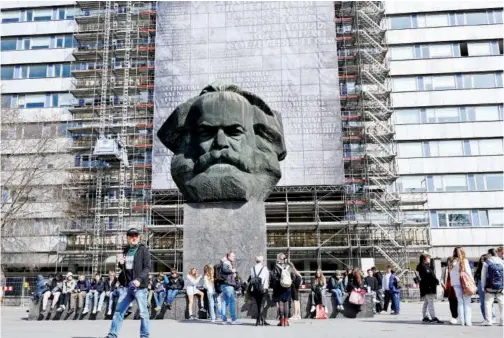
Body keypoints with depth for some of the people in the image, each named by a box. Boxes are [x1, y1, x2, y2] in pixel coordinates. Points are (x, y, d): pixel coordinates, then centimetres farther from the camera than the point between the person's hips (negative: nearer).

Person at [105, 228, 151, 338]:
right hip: (126, 285, 6)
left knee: (143, 312, -1)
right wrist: (121, 264, 1)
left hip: (139, 286, -6)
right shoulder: (126, 250, 14)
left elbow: (147, 267, -10)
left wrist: (139, 279, -25)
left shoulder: (143, 250, -3)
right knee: (118, 310, 8)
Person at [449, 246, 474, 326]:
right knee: (467, 302, 2)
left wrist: (452, 283, 9)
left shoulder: (453, 262, 5)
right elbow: (468, 272, -6)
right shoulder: (464, 261, -5)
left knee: (460, 302, 8)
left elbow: (451, 274, 4)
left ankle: (461, 321, 7)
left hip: (456, 284, 3)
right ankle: (468, 321, -1)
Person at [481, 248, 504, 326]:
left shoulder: (486, 263, -3)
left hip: (490, 287, -2)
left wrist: (484, 287, 7)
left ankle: (488, 321, -3)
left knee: (488, 303, 2)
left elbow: (483, 276, -1)